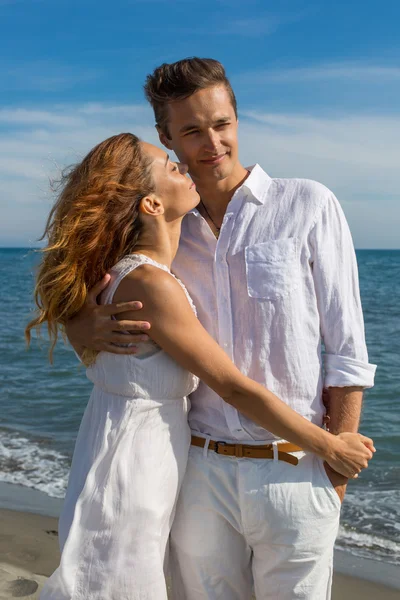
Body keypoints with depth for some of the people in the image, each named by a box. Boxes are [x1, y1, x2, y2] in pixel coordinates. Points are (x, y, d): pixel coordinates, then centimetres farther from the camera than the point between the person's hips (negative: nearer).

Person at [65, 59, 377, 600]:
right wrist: (89, 330, -13)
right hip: (199, 470, 3)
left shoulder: (309, 206, -3)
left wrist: (336, 471, -7)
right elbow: (77, 315, 12)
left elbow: (346, 351, -4)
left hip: (292, 473, -3)